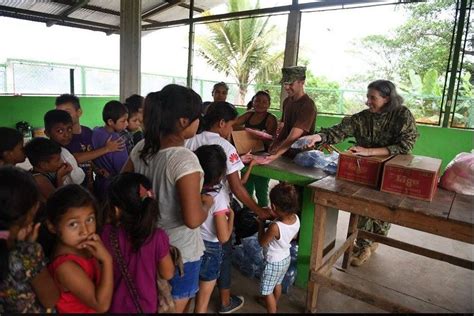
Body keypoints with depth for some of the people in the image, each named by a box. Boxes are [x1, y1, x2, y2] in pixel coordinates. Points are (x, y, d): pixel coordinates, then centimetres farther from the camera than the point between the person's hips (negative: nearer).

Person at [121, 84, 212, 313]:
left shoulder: (142, 147, -7)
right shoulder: (185, 159, -29)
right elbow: (193, 220, -32)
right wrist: (207, 203, -12)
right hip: (180, 251, -6)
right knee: (176, 306, 20)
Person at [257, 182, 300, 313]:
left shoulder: (275, 227, -39)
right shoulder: (296, 219, -18)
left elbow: (262, 242, -20)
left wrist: (261, 224, -10)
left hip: (273, 262, -8)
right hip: (286, 258, 8)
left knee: (267, 291, 16)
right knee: (277, 284, 32)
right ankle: (274, 304, 55)